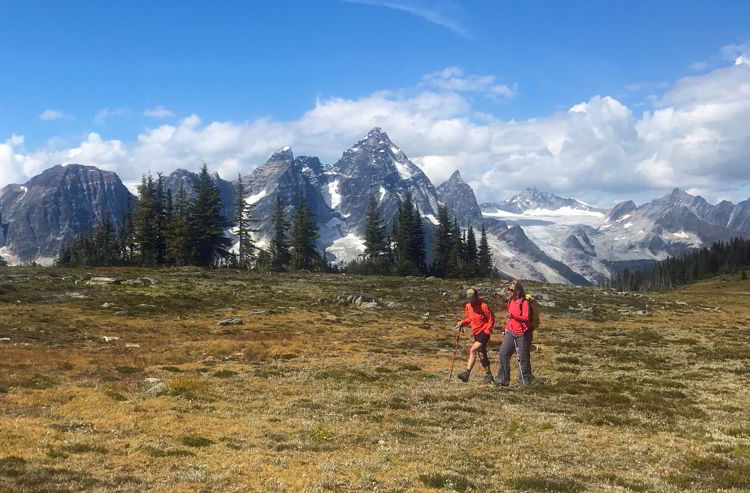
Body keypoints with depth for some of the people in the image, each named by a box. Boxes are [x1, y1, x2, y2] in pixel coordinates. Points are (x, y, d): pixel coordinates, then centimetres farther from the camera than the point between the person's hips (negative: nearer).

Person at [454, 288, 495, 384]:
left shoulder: (483, 306, -15)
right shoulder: (468, 306, 6)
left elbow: (491, 319, -10)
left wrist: (487, 332, -16)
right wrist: (462, 323, 1)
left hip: (484, 332, -8)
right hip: (476, 333, 8)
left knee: (473, 350, -20)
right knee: (481, 354, 11)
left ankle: (467, 373, -21)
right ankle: (488, 375, 21)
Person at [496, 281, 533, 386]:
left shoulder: (524, 302, -13)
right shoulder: (510, 301, 12)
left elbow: (526, 318, -23)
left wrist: (514, 316, -36)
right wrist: (507, 328, 22)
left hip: (522, 334, -7)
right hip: (511, 332, 7)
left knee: (523, 358, 0)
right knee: (503, 353, -1)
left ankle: (526, 382, 12)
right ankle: (503, 380, 6)